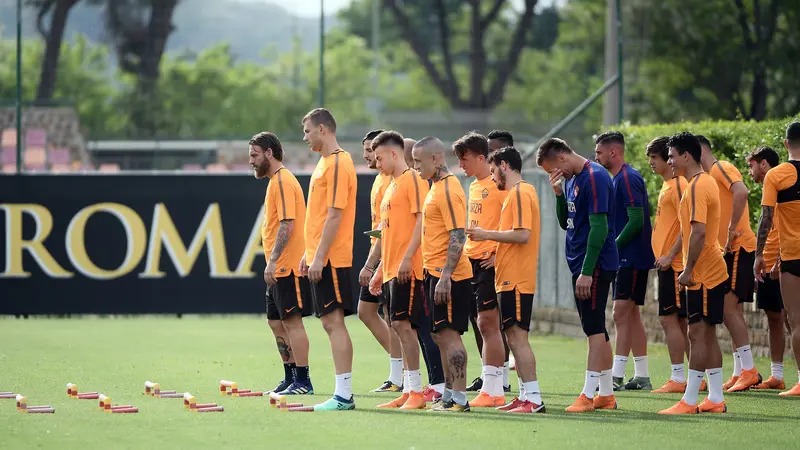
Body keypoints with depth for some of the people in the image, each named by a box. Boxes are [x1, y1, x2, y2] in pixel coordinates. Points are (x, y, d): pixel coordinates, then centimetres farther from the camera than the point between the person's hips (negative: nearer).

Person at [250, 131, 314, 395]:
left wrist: (272, 261, -23)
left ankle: (302, 382, -7)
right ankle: (290, 379, 19)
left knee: (292, 321, -9)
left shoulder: (283, 181, -13)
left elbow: (287, 225, -21)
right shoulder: (276, 181, 18)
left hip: (287, 266, -10)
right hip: (280, 268, 10)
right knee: (276, 322, 13)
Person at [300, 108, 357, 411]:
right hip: (320, 258, 10)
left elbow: (335, 215, -19)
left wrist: (319, 257, -21)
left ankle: (343, 396, -9)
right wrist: (309, 254, 22)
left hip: (330, 260, -10)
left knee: (334, 321, -9)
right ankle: (343, 393, 12)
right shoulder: (325, 162, 16)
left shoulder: (338, 163, -14)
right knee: (330, 322, 10)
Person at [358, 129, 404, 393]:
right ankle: (400, 365, 18)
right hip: (378, 259, 11)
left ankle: (397, 378, -2)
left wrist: (369, 264, -21)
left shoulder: (391, 182, -17)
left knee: (392, 315, -6)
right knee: (366, 310, 13)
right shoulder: (380, 179, 15)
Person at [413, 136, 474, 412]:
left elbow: (458, 237, -21)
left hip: (448, 276, -10)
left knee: (448, 334, -9)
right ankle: (449, 394, 21)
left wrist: (445, 277, -24)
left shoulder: (448, 190, -15)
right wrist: (429, 275, 21)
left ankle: (459, 399, -8)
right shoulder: (436, 187, 15)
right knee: (440, 335, 14)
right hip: (435, 273, 10)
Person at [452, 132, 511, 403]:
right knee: (479, 322, 9)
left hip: (488, 262, -9)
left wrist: (499, 253, -17)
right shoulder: (474, 186, 18)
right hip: (471, 260, 9)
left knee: (487, 322, -10)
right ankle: (489, 383, 14)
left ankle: (493, 390, -9)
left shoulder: (498, 184, -10)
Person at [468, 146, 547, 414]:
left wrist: (488, 234, -15)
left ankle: (533, 398, -12)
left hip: (516, 280, -11)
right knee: (513, 336, 12)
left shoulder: (519, 193, -13)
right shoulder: (517, 193, 19)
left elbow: (523, 234, -23)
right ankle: (525, 395, 15)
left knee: (517, 335, -11)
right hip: (509, 278, 11)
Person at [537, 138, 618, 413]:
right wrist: (558, 193, 4)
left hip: (595, 265, -10)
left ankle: (588, 395, -11)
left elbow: (599, 227, -20)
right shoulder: (572, 180, 15)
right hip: (581, 265, 10)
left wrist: (587, 271, -23)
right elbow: (565, 223, 21)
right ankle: (606, 395, 17)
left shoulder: (594, 178, -15)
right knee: (597, 329, 12)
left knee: (594, 328, -10)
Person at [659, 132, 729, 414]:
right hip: (712, 272, 10)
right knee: (707, 334, 12)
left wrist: (688, 270, -20)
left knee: (698, 333, -8)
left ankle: (689, 401, -8)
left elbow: (698, 232, -24)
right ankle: (716, 399, 15)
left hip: (702, 274, -10)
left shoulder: (697, 186, -16)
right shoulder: (705, 182, 15)